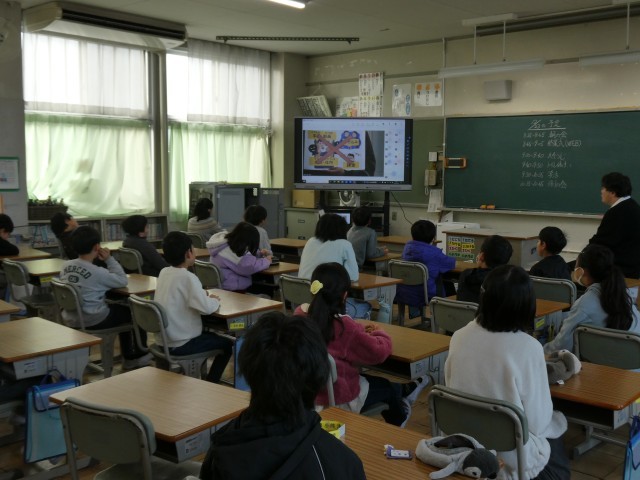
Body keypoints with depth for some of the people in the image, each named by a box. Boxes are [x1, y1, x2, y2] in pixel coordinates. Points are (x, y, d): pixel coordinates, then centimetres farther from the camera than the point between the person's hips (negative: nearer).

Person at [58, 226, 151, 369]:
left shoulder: (65, 266, -2)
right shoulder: (97, 272, -22)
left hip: (71, 320, 8)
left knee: (119, 308, 27)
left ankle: (129, 357, 35)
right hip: (93, 321, -8)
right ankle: (139, 355, 30)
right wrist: (109, 259, -5)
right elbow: (122, 280, -9)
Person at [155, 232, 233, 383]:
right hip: (179, 344, -8)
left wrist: (205, 296, 6)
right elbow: (206, 308, -28)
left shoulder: (164, 272, 3)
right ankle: (209, 383, 15)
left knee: (210, 335, 31)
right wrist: (214, 300, -7)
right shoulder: (188, 277, -21)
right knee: (227, 344, 10)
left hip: (163, 340, 8)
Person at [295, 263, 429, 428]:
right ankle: (397, 422, 56)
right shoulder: (343, 325, -30)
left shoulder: (299, 314, -10)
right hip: (338, 399, -6)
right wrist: (379, 333, 2)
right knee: (385, 386, 27)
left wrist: (361, 331, 9)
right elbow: (379, 352, -19)